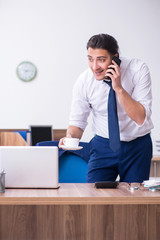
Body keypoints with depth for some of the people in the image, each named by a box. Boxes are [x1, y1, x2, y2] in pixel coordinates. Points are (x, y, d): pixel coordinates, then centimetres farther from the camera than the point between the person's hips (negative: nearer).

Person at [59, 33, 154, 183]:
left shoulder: (138, 69, -18)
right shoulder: (83, 82, -13)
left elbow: (141, 118, -21)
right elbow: (77, 121, -3)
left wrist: (119, 88, -31)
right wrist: (70, 137, -25)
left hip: (138, 147, -1)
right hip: (103, 146, 1)